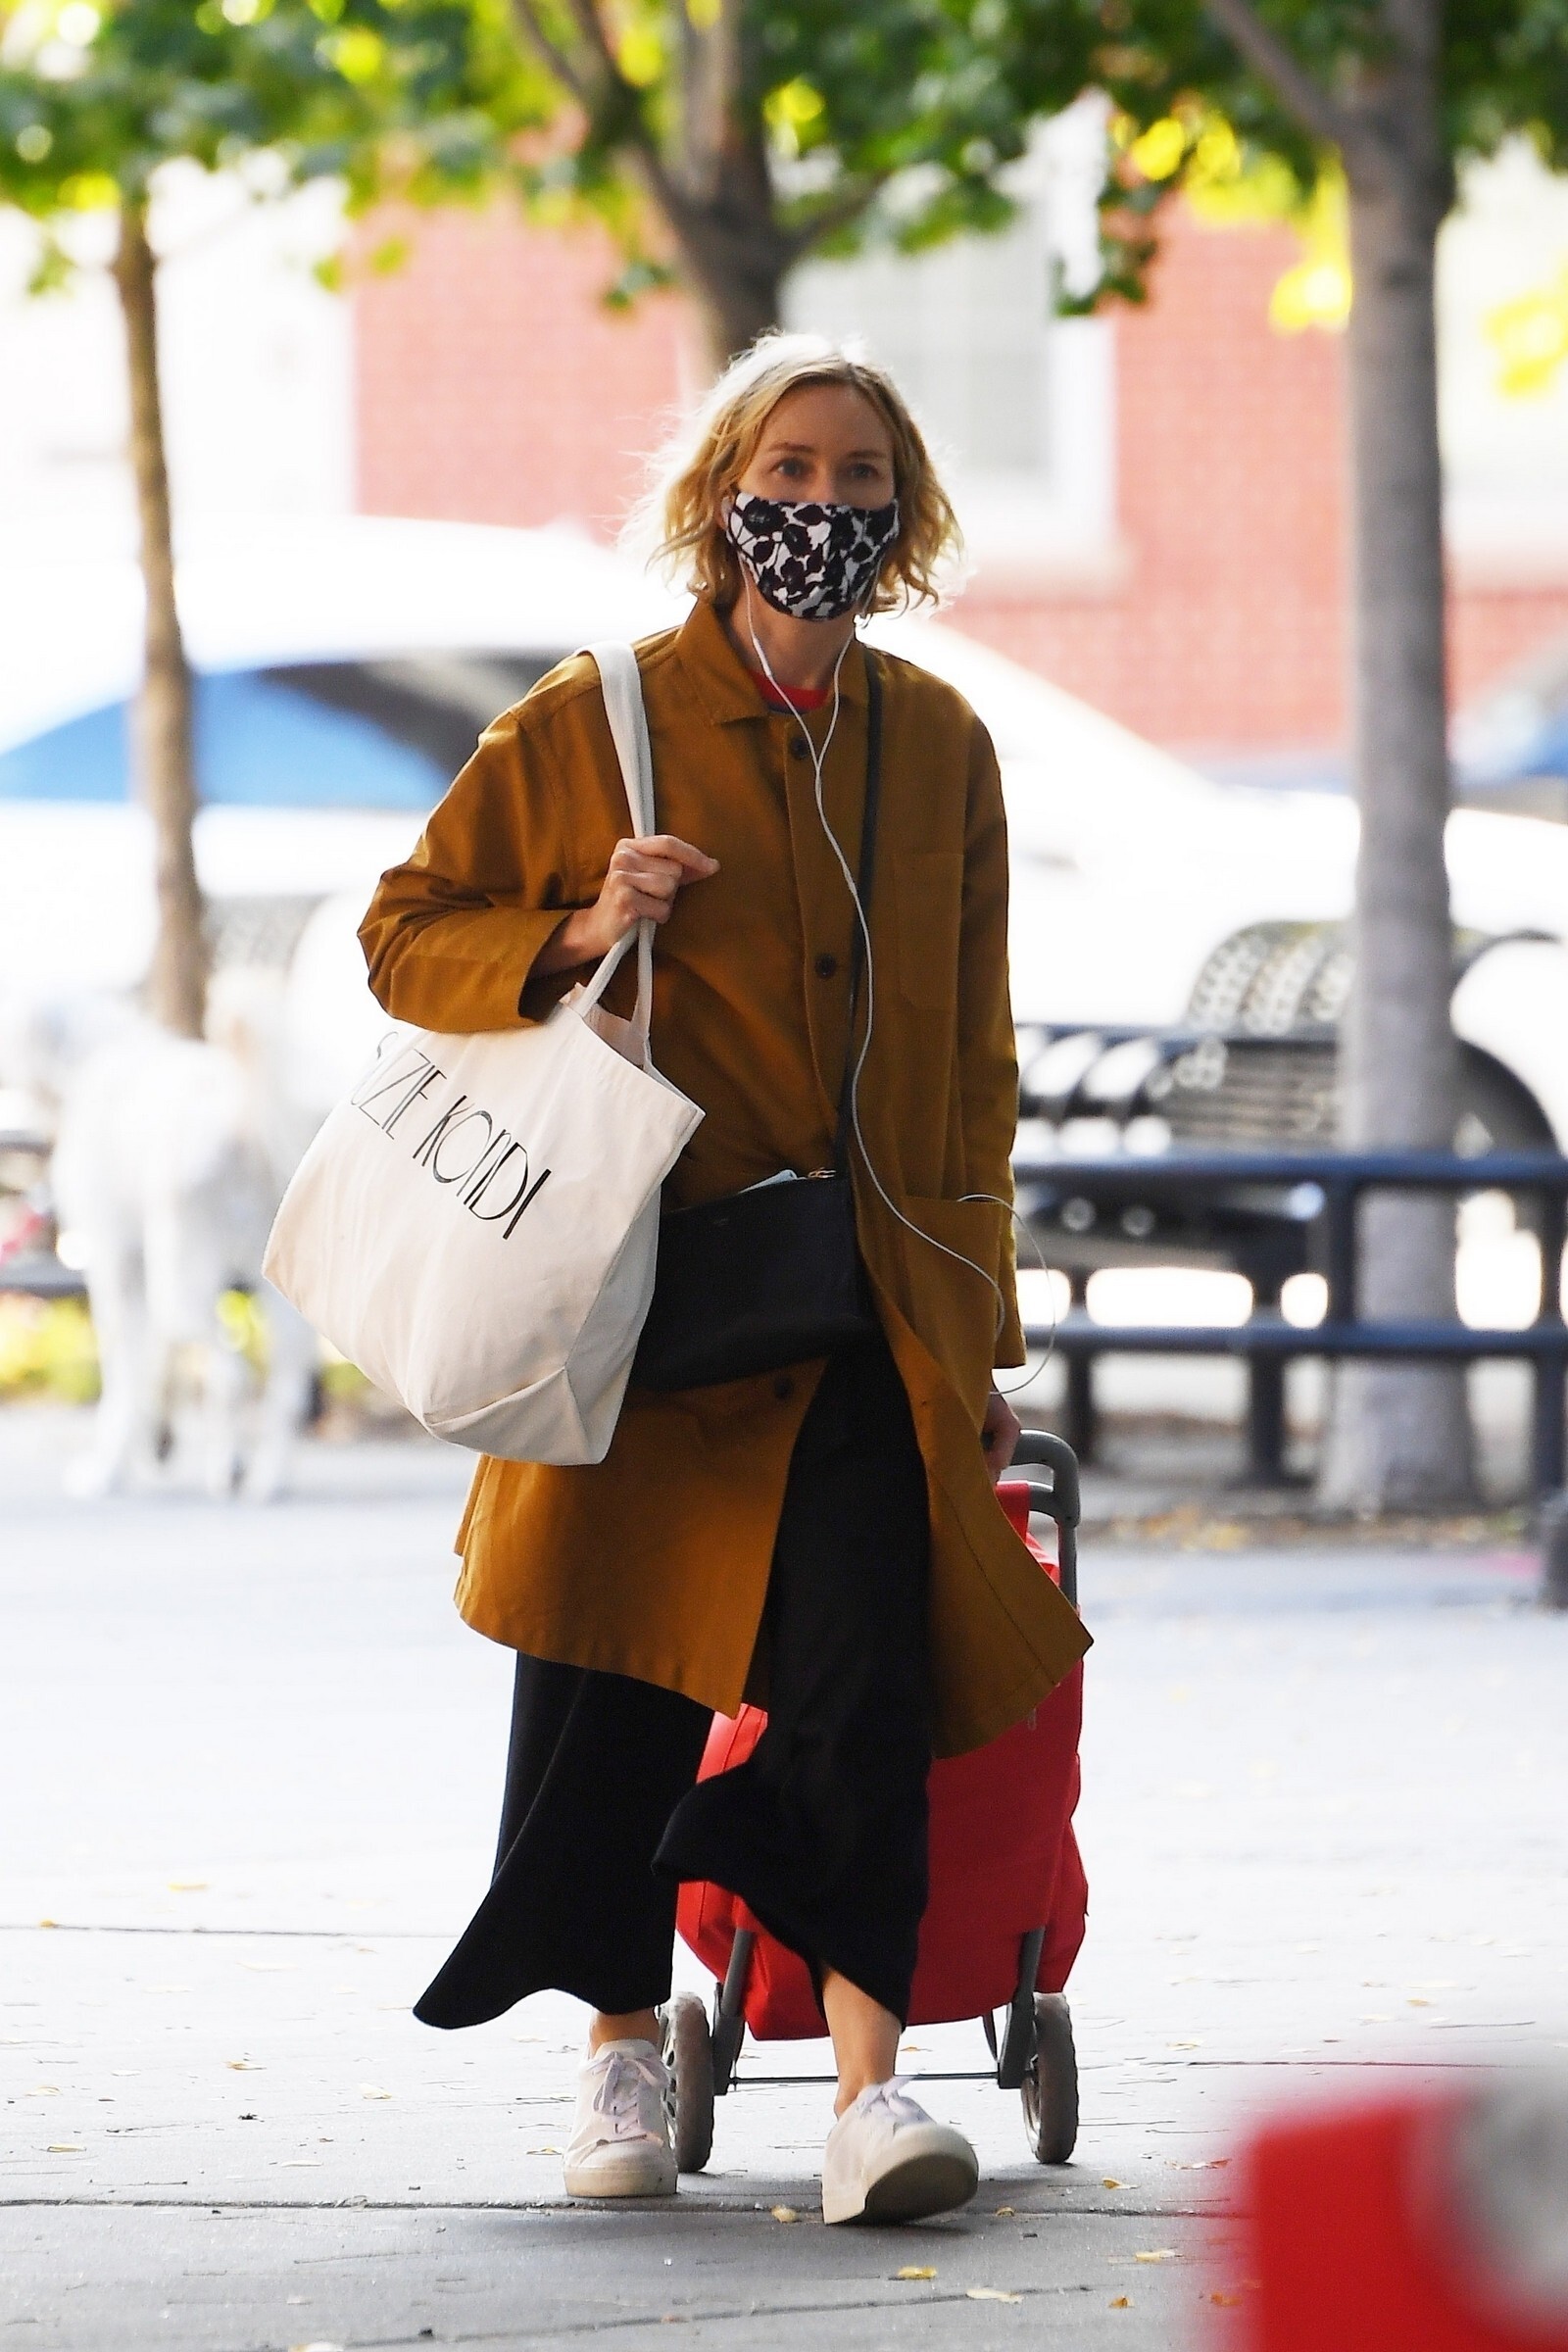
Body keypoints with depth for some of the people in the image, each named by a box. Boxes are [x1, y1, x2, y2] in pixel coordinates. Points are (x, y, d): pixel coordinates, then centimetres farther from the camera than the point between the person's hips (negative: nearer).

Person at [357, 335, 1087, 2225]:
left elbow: (973, 1058, 15)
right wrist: (576, 937, -13)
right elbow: (406, 932, 6)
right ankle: (623, 2051, 21)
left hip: (870, 1311, 1)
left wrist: (977, 1328, 12)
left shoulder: (940, 747, 10)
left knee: (865, 1676, -14)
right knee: (611, 1679, 3)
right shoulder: (592, 724, 1)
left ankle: (871, 2076, -18)